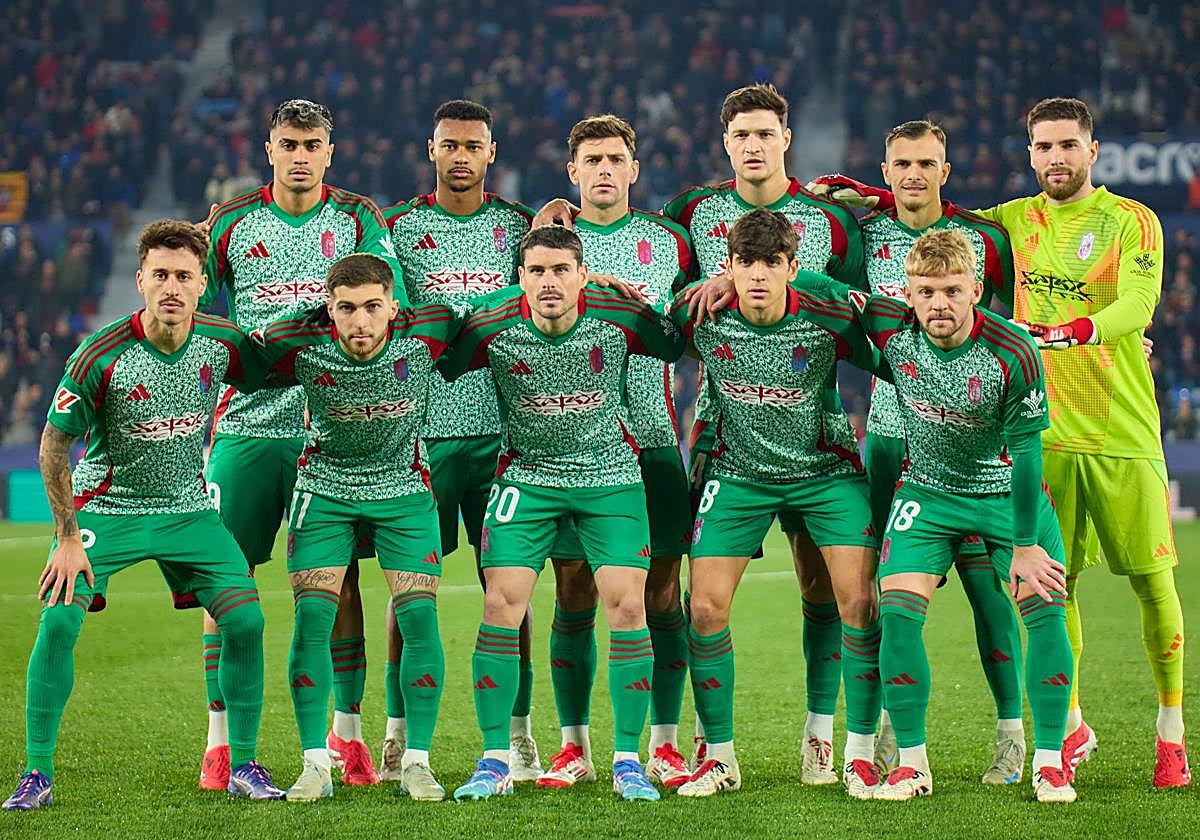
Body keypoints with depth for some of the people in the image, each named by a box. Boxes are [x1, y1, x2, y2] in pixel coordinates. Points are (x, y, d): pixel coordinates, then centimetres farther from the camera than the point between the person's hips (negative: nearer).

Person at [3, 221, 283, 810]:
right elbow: (53, 445, -11)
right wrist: (68, 538, -13)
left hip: (187, 508, 3)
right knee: (58, 621, -18)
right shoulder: (100, 356, -21)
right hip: (104, 507, -3)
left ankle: (243, 765, 6)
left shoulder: (223, 344, -12)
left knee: (246, 619, -10)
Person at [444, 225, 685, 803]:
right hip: (526, 475, 0)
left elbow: (680, 345, 2)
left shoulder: (618, 317, -15)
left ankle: (627, 762, 3)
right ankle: (494, 762, 2)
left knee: (627, 605, -9)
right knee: (501, 606, -9)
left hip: (610, 475, 0)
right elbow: (433, 369, 0)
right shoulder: (491, 328, -15)